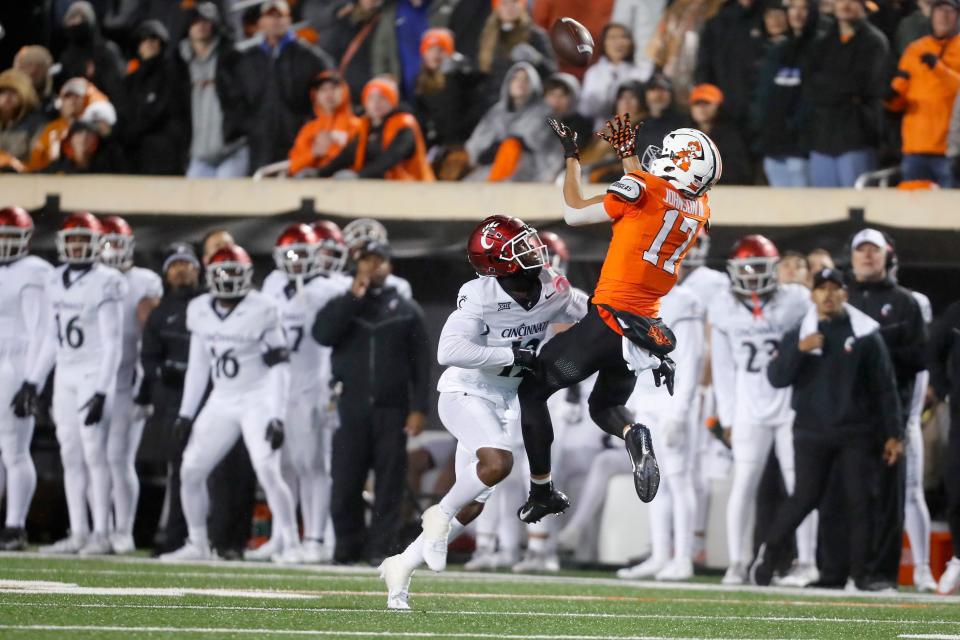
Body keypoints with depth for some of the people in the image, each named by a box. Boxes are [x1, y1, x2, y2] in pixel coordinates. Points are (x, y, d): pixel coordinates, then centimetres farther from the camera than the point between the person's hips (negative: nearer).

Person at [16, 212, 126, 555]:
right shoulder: (56, 282, 11)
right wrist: (34, 379, 17)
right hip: (65, 375, 7)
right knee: (70, 455, 4)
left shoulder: (105, 283, -10)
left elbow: (112, 343, -12)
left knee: (94, 453, -9)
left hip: (94, 374, -7)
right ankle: (79, 533, 7)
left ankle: (101, 534, -8)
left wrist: (101, 391, -17)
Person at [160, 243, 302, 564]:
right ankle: (198, 545, 13)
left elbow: (279, 367, -11)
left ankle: (290, 545, -8)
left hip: (257, 401, -6)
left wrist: (277, 416, -18)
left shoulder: (261, 312, -12)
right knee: (191, 471, 1)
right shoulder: (200, 312, 5)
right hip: (221, 402, 6)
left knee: (268, 473, -17)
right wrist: (186, 413, 12)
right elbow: (198, 366, 14)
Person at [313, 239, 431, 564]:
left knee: (389, 483, -2)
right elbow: (322, 334, -11)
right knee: (345, 482, 0)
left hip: (392, 410, -1)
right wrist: (353, 298, -11)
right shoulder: (342, 305, 9)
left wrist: (418, 408, -3)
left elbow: (420, 364, 5)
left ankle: (381, 547, 1)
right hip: (351, 409, 1)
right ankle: (348, 545, 9)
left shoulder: (406, 311, 7)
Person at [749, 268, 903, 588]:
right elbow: (777, 378, -2)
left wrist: (893, 434, 0)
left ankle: (859, 574, 2)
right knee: (805, 498, -2)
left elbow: (884, 388, 3)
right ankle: (768, 549, 20)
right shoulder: (797, 335, 6)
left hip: (857, 433, 0)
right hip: (812, 433, 0)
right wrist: (798, 350, -18)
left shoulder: (866, 335, 2)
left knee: (859, 501, -3)